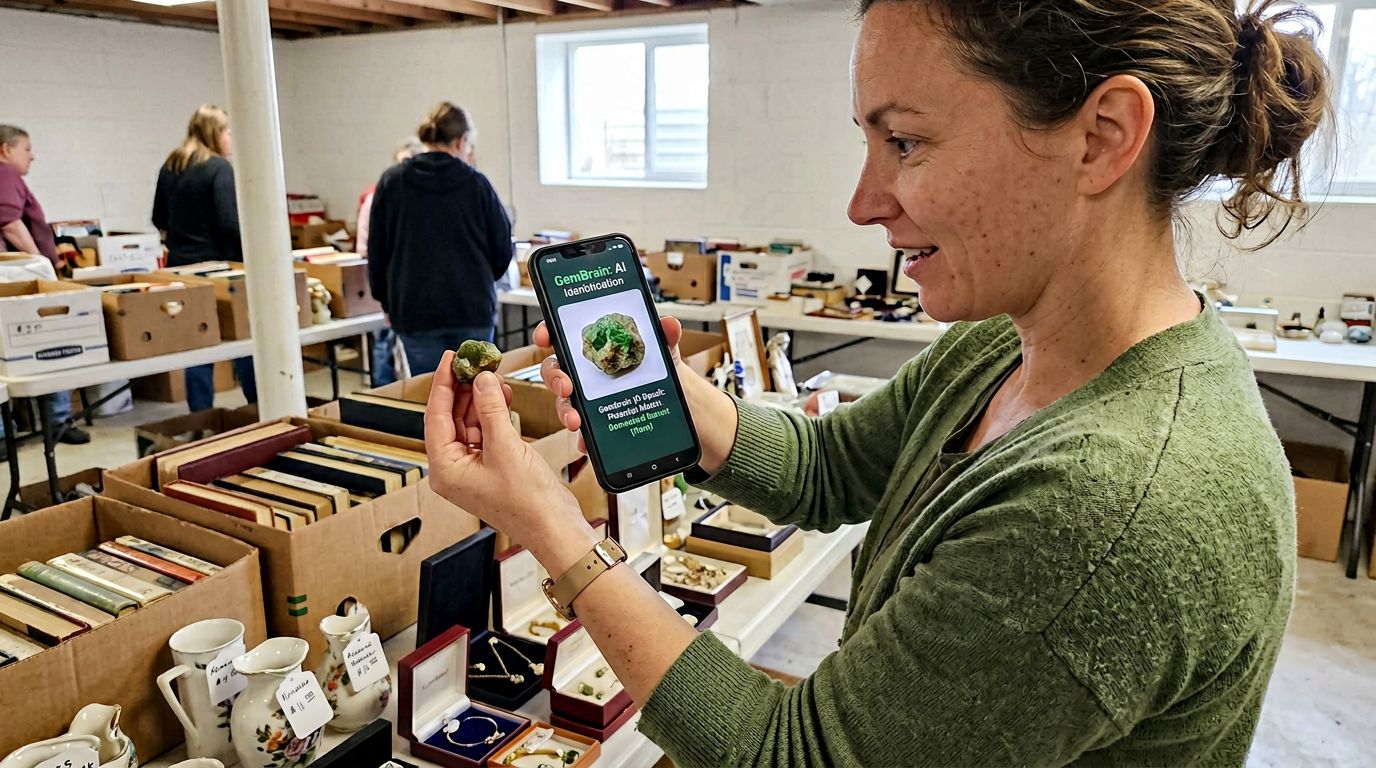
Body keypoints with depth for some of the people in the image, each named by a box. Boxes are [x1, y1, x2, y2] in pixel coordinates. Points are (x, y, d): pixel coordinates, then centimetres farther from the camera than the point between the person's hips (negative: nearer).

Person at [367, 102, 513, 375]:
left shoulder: (391, 182, 1)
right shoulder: (477, 183, -3)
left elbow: (377, 251, 5)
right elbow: (502, 249, 3)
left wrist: (388, 302, 17)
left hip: (414, 311, 1)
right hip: (473, 309, 0)